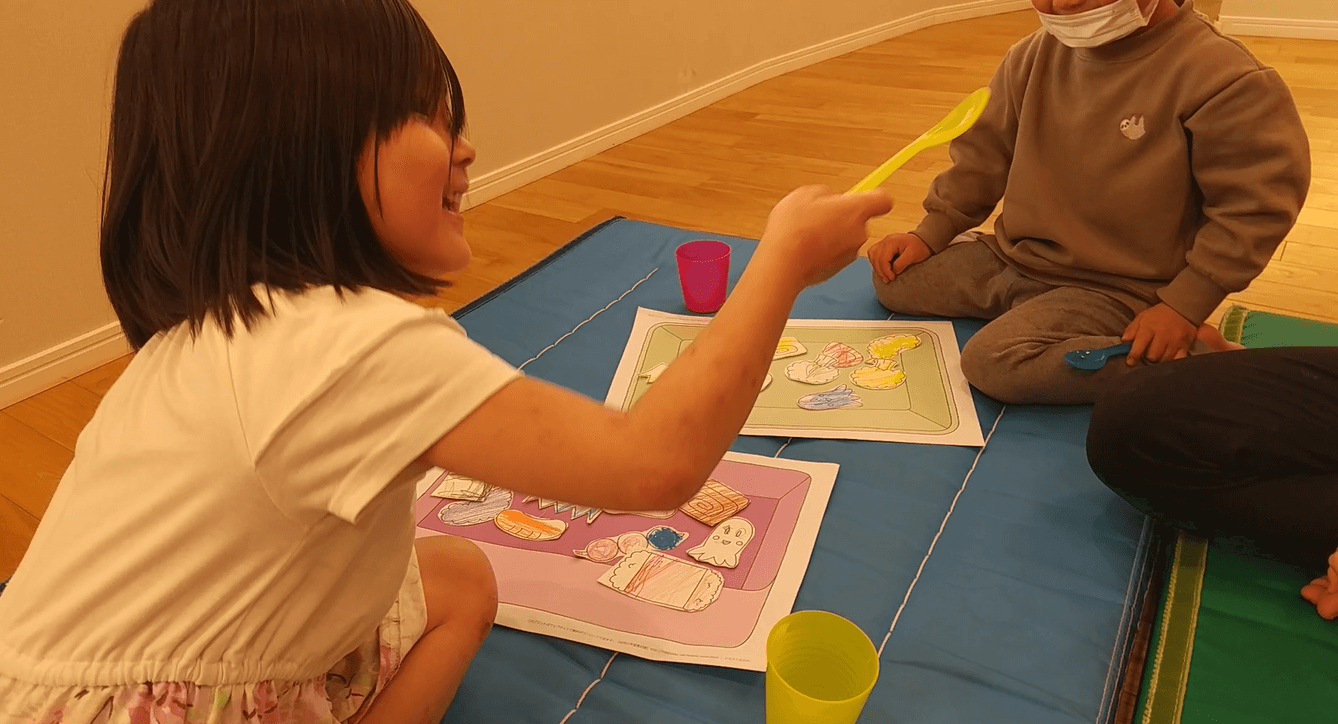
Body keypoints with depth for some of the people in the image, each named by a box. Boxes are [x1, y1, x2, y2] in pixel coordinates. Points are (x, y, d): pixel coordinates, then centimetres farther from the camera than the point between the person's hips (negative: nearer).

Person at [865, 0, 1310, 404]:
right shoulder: (1035, 56, -1)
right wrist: (930, 234, 6)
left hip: (1113, 288, -7)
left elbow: (1257, 203, -16)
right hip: (1009, 258, 7)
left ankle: (1192, 355, -11)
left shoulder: (1217, 75, -19)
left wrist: (1183, 307, -19)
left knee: (993, 360, -30)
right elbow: (982, 155, 11)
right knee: (893, 280, 2)